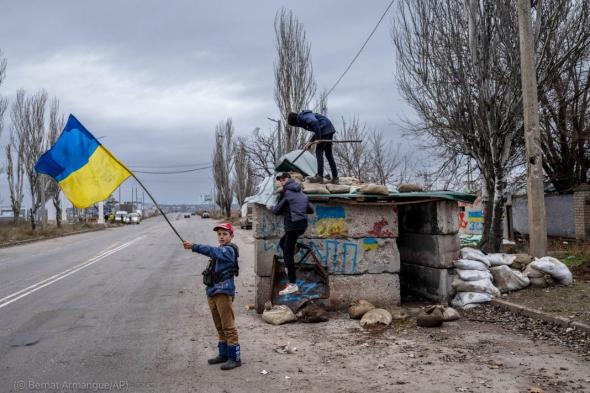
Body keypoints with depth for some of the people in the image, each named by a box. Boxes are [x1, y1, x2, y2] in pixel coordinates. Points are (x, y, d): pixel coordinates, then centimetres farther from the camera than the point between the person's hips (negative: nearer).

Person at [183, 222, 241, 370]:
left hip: (224, 292, -9)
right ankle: (223, 354, 25)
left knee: (228, 327, -6)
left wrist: (193, 247, -34)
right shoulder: (220, 251, 19)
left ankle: (235, 358, -1)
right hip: (212, 292, 9)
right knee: (220, 327, 15)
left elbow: (212, 251, -26)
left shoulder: (229, 250, -10)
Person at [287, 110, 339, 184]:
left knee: (319, 151, -6)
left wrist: (317, 138, -23)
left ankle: (320, 176, -6)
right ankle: (335, 178, 14)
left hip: (325, 130, -10)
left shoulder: (304, 117, -9)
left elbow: (315, 122, -28)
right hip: (330, 129, 10)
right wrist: (310, 142, 15)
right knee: (329, 153, 12)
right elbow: (317, 133, 23)